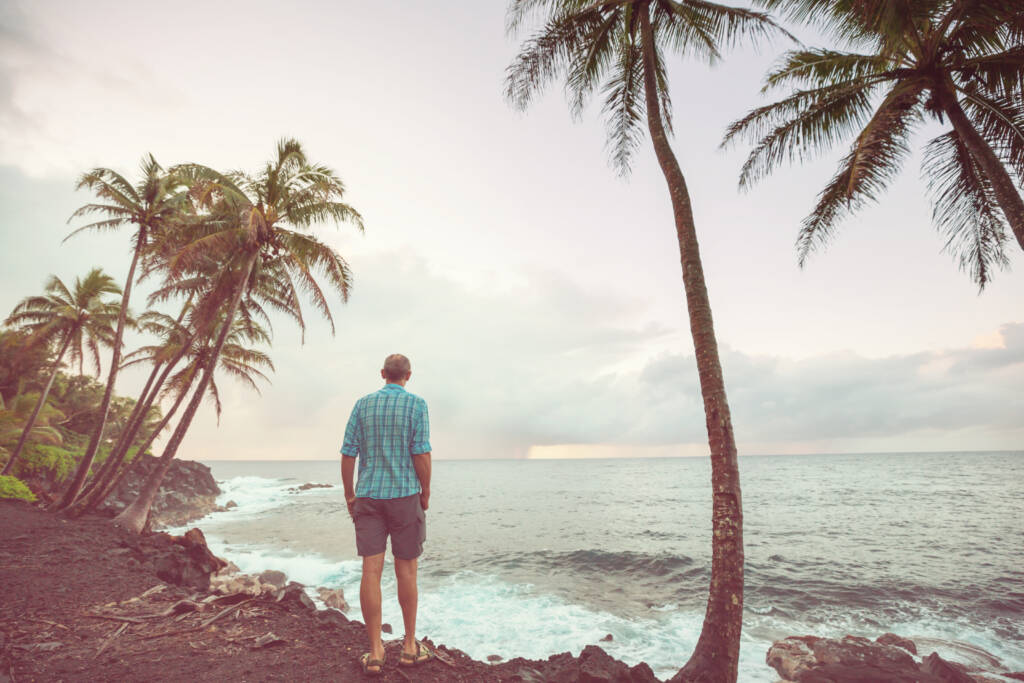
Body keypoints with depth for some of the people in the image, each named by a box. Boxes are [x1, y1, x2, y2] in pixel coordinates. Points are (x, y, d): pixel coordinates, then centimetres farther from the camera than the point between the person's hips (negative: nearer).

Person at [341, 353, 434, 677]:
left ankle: (375, 653, 9)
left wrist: (349, 495, 13)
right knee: (406, 570, 9)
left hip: (368, 496, 2)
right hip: (404, 495, -2)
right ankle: (410, 646, 20)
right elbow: (421, 454, -11)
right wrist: (426, 492, 2)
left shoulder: (363, 404, 4)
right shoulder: (416, 404, -5)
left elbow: (348, 454, 2)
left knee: (371, 571, 3)